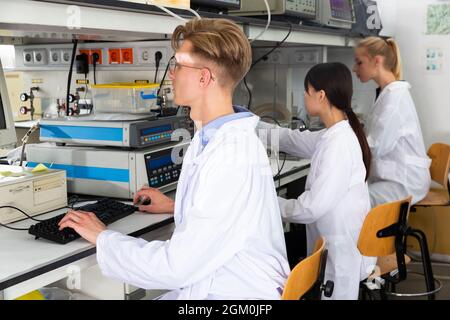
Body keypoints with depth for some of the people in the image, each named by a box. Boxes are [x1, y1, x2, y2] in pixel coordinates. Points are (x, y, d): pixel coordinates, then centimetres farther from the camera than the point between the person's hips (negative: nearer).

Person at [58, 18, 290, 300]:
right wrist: (177, 206, 22)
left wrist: (102, 238, -11)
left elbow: (175, 268, -23)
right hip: (202, 285, 8)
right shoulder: (209, 137, 5)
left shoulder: (233, 159, -24)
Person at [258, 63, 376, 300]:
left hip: (342, 252, -9)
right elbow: (292, 139, 17)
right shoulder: (334, 135, 4)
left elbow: (312, 207, -25)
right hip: (336, 245, 9)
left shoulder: (338, 145, -25)